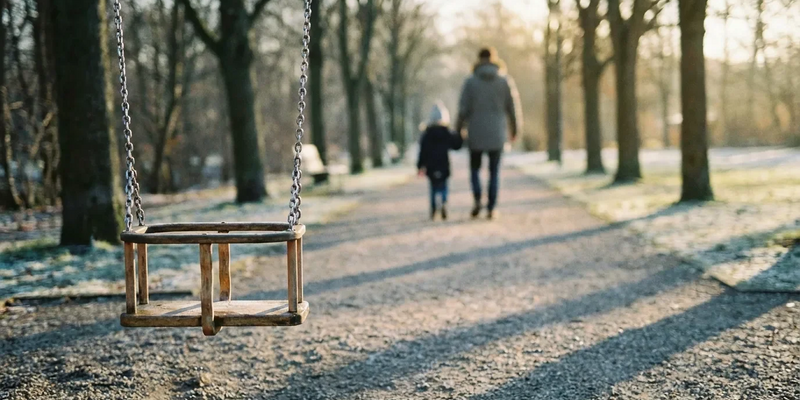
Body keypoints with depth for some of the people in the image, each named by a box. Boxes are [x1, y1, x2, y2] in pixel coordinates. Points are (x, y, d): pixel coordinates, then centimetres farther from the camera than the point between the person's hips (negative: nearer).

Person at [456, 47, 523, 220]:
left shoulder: (471, 81, -4)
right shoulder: (506, 81, -1)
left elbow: (464, 109, -5)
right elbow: (513, 108, 0)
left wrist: (459, 129, 7)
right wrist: (516, 129, 14)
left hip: (476, 134, 0)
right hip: (497, 134, 1)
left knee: (475, 168, 15)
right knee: (494, 172, 10)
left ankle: (477, 199, -7)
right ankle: (491, 208, 4)